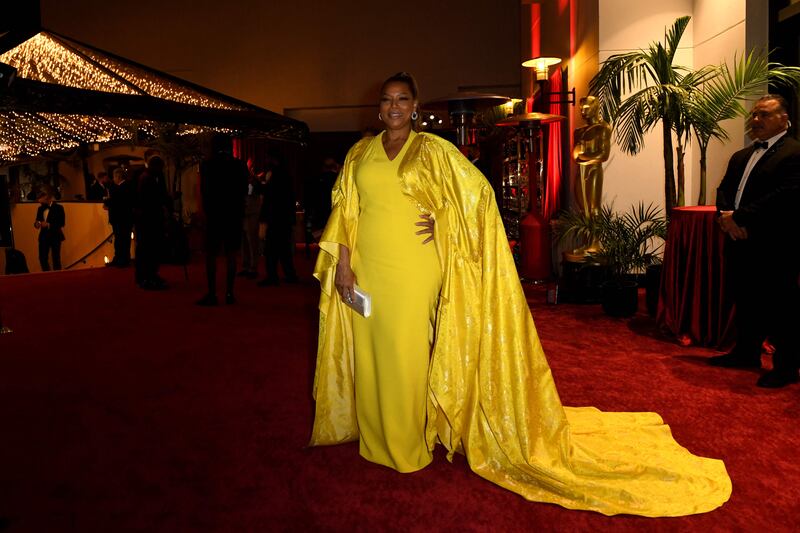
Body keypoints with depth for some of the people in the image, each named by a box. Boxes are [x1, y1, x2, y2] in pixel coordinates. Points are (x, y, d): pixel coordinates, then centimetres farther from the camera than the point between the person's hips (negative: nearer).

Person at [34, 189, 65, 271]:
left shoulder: (58, 207, -4)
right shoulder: (40, 208, 13)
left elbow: (62, 223, -10)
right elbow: (38, 221, 16)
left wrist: (49, 225, -20)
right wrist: (36, 224, -7)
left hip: (55, 236, -5)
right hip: (43, 236, 5)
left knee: (56, 258, -1)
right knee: (42, 258, 2)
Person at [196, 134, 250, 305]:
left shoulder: (207, 165, -3)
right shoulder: (240, 165, 3)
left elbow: (204, 191, -1)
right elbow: (244, 190, 6)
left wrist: (206, 211, 10)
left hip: (215, 214, -2)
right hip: (235, 215, 2)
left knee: (211, 254, 2)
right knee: (231, 254, 5)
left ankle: (212, 294, -3)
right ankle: (229, 293, 4)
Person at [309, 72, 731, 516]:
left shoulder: (431, 150, 1)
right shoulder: (360, 153, 10)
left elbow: (478, 190, 3)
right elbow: (345, 212, 6)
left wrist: (441, 222, -4)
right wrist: (341, 265, -2)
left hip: (413, 271, -3)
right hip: (367, 270, 4)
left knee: (406, 356, 3)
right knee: (370, 355, 10)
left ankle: (407, 445, 23)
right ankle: (374, 438, 30)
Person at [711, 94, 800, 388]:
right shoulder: (741, 156, 19)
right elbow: (724, 190, 15)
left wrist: (739, 217, -18)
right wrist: (726, 217, -6)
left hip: (775, 246, -8)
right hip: (740, 242, 8)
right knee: (745, 301, 17)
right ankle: (746, 352, 31)